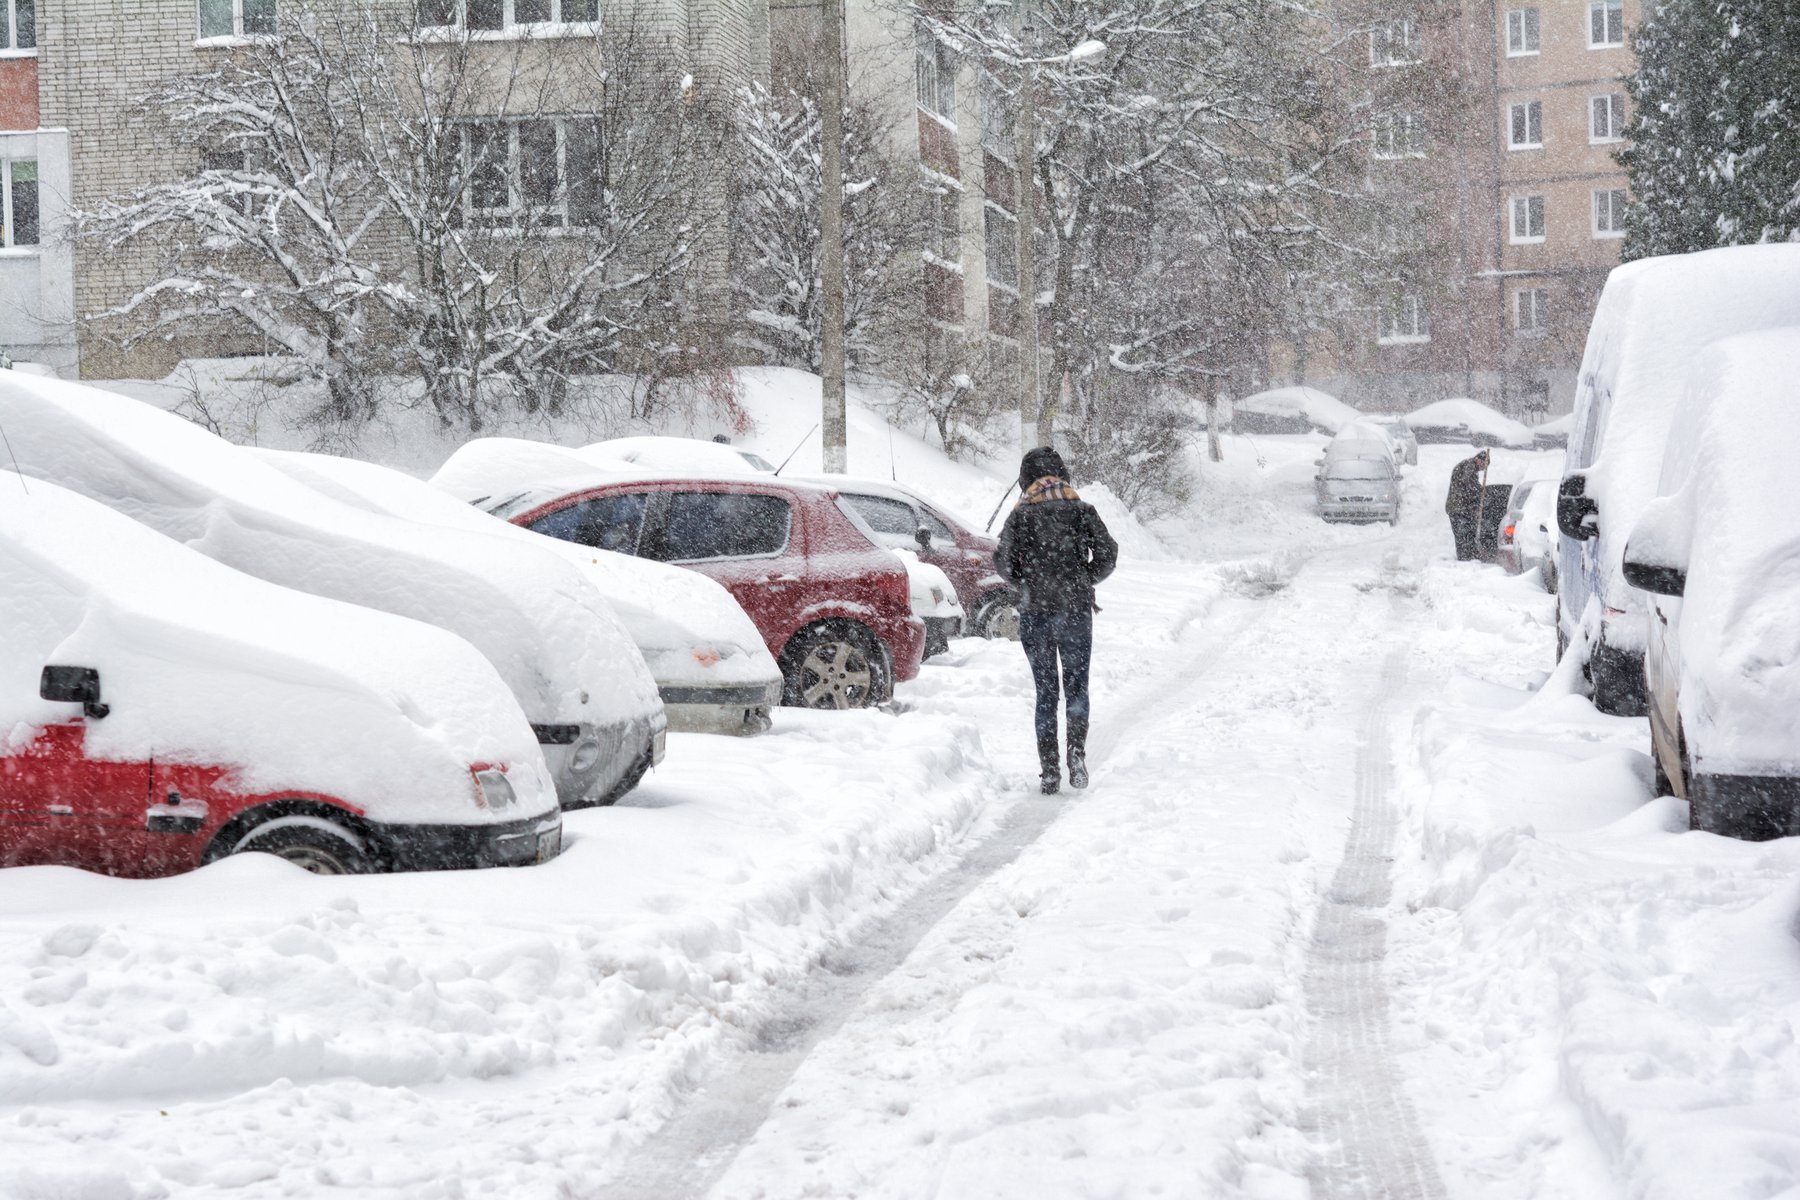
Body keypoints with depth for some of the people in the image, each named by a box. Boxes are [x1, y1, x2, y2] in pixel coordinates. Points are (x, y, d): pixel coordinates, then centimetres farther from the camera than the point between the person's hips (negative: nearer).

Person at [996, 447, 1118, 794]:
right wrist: (1083, 581, 12)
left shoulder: (1021, 514, 0)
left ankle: (1048, 770, 3)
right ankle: (1076, 751, -14)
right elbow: (1107, 553, -4)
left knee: (1045, 691, 8)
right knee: (1076, 686, 9)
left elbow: (1004, 561, -7)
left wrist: (1027, 585, 11)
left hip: (1035, 613, 0)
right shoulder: (1081, 510, 2)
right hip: (1076, 610, 0)